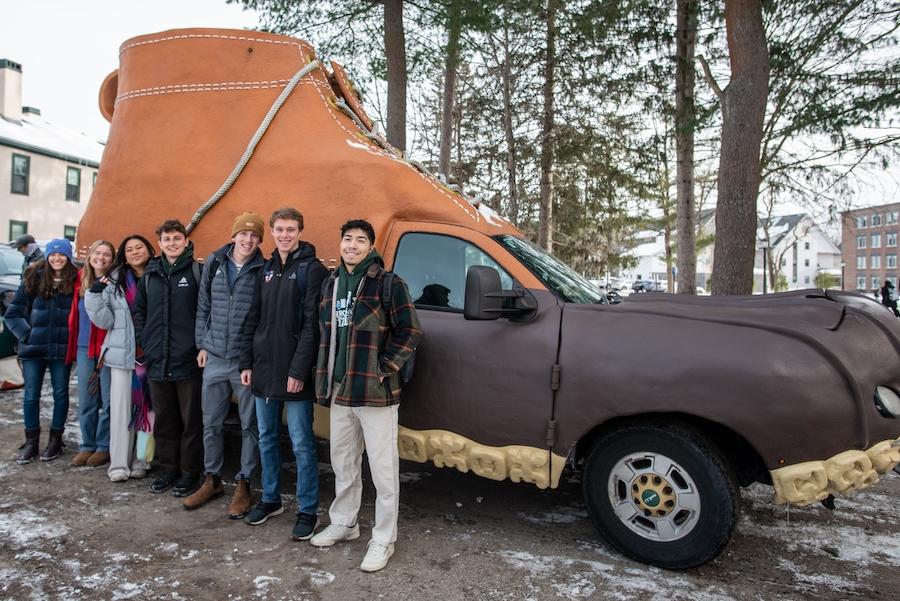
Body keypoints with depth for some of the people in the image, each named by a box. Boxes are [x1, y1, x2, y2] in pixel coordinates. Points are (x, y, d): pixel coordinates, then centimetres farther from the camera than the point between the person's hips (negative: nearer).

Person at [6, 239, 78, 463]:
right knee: (31, 394, 6)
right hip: (33, 348, 1)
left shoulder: (75, 281, -3)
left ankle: (55, 440, 22)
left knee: (60, 393, 8)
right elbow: (13, 313, 4)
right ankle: (31, 442, 19)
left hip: (62, 349, -1)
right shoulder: (33, 279, 1)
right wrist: (26, 334, -5)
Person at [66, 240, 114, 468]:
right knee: (86, 401, 10)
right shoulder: (81, 280, 9)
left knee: (109, 401, 1)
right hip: (84, 348, 4)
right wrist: (73, 350, 13)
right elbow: (75, 316, 15)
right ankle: (87, 446, 22)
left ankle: (104, 446, 13)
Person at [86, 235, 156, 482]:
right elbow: (105, 320, 2)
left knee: (148, 408, 5)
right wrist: (95, 295, -9)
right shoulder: (115, 282, 5)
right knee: (122, 408, 4)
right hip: (123, 353, 1)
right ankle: (119, 463, 12)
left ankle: (141, 460, 17)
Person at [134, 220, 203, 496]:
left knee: (191, 421, 4)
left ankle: (190, 473, 16)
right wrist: (143, 339, 10)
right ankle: (167, 468, 29)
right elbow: (139, 309, 21)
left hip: (188, 360, -5)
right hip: (157, 360, 5)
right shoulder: (150, 274, 11)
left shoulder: (197, 271, -4)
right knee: (163, 420, 15)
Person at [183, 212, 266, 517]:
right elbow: (203, 307, 11)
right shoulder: (214, 262, 5)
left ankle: (243, 485, 20)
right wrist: (202, 344, 8)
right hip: (215, 358, 4)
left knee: (249, 425, 6)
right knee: (211, 422, 14)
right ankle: (212, 479, 31)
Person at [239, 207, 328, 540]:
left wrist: (299, 370, -17)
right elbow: (253, 320, 15)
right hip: (264, 370, 7)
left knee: (301, 444, 1)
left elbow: (312, 324, -14)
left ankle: (308, 510, 12)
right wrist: (247, 362, 10)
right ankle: (270, 499, 32)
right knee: (266, 438, 16)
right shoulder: (267, 269, 13)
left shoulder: (312, 269, -8)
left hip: (294, 373, -6)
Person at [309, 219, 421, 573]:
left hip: (376, 393, -7)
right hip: (339, 392, 7)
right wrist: (326, 380, 13)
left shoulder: (388, 284, -10)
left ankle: (383, 540, 16)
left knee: (383, 470, 2)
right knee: (342, 465, 20)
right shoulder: (332, 284, 11)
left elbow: (410, 331, -10)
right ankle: (343, 524, 38)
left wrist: (384, 368, -13)